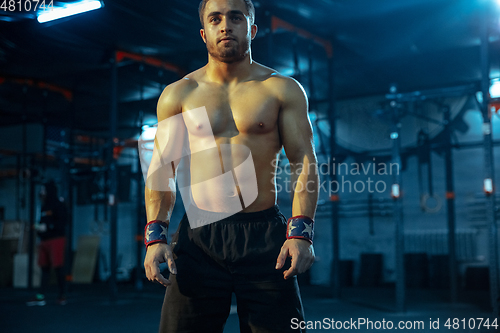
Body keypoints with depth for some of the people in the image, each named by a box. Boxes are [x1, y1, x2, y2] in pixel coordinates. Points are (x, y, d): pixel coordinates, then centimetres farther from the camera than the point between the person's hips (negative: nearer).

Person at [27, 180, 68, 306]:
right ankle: (41, 297, 7)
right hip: (45, 241, 8)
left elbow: (63, 222, -15)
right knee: (44, 268, 7)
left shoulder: (58, 205, -7)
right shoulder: (44, 206, 16)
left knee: (58, 268, -5)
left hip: (56, 240, -8)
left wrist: (47, 227, -18)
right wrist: (39, 227, 2)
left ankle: (62, 296, 2)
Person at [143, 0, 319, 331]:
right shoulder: (178, 95, 11)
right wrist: (155, 234, -6)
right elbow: (162, 170, 8)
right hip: (199, 238, 1)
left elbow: (305, 162, 2)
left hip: (266, 236, 0)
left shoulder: (283, 90, 7)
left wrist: (301, 232, -11)